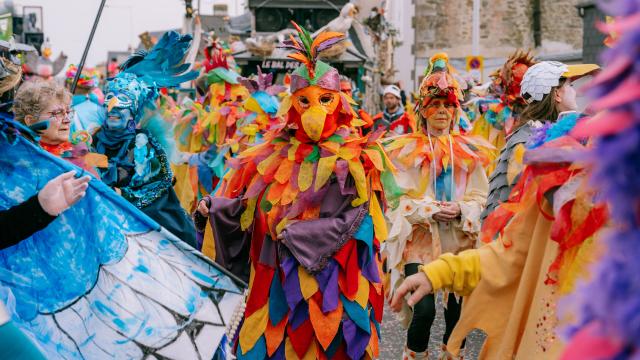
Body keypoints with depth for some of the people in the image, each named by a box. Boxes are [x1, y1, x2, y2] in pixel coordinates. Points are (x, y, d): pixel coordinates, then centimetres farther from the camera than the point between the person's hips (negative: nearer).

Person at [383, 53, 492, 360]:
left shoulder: (468, 150, 8)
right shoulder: (407, 150, 1)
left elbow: (479, 196, 6)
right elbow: (398, 198, -4)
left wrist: (461, 210, -13)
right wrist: (429, 210, -17)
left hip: (460, 239, 3)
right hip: (420, 239, -3)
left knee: (458, 308, 4)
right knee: (424, 310, -12)